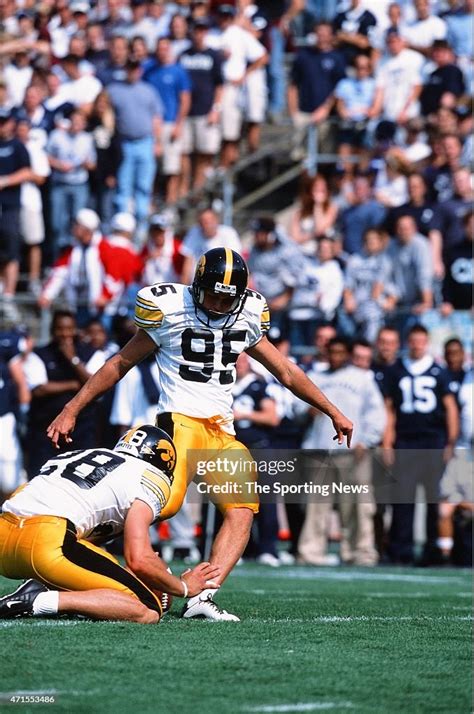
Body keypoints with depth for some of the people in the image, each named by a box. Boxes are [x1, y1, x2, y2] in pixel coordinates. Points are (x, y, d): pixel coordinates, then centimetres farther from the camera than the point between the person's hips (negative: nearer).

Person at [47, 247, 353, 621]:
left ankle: (203, 597, -20)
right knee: (166, 503, -29)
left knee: (243, 511, -14)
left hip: (223, 432, 6)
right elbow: (121, 364, 7)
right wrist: (71, 410, 5)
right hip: (181, 421, -5)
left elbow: (287, 372, 24)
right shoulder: (170, 310, -1)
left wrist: (334, 413, 26)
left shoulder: (247, 318, 13)